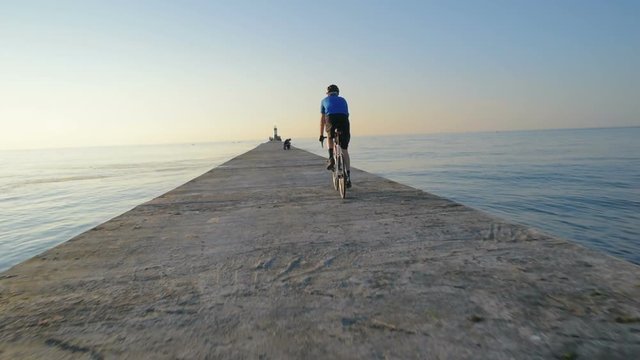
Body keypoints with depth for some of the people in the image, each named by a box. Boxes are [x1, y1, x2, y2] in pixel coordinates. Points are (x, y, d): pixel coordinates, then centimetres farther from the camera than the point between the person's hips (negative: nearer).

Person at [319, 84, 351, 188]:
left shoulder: (325, 100, 31)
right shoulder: (343, 100, 34)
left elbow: (322, 120, 32)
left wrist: (321, 135, 39)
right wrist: (346, 131, 46)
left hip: (331, 118, -1)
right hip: (344, 119, 1)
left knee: (330, 136, 33)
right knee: (344, 150, 7)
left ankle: (331, 158, 13)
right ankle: (348, 177, 4)